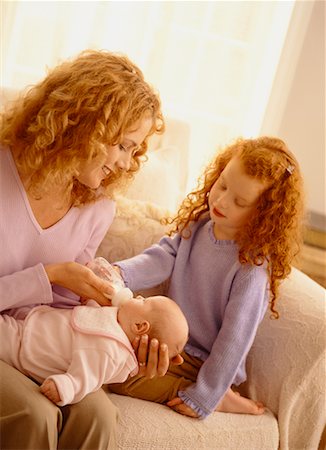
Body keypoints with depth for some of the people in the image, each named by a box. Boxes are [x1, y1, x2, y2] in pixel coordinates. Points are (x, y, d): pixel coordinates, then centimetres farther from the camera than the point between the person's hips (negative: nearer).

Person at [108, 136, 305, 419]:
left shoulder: (253, 266, -22)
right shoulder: (197, 225, -1)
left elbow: (235, 338, -21)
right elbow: (162, 258, -10)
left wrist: (202, 397, -20)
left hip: (202, 361, -8)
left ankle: (217, 398, -9)